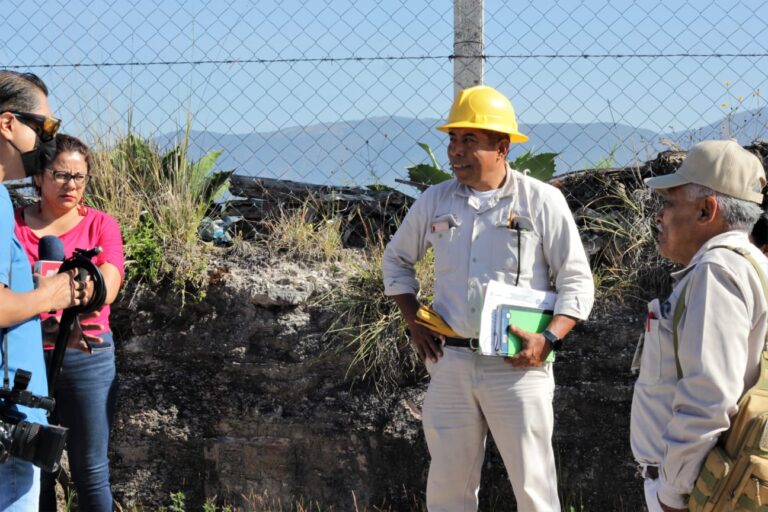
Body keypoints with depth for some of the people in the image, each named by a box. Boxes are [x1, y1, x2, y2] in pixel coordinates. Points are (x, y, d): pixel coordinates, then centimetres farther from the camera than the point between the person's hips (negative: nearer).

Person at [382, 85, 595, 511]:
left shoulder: (542, 201, -4)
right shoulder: (435, 201, 7)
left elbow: (577, 282, -1)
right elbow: (396, 260, 22)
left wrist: (549, 339, -16)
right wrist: (413, 323, 9)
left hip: (517, 365, -3)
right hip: (451, 362, 4)